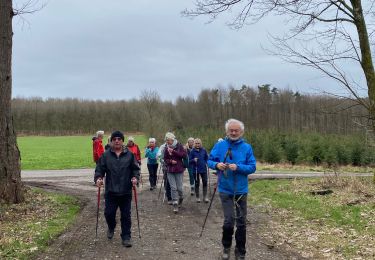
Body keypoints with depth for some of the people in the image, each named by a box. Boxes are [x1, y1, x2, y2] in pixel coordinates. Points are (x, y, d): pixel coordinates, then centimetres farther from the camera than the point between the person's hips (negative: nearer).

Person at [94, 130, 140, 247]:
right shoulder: (106, 155, 2)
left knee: (126, 215, 5)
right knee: (109, 213, 4)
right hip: (110, 191, 0)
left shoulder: (129, 155, 2)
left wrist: (135, 177, -12)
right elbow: (100, 169, 1)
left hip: (126, 192, 0)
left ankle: (126, 237, 17)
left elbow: (135, 169, 5)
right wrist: (98, 178, -17)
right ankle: (111, 228, 37)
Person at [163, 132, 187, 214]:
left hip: (179, 170, -2)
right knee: (173, 188, -4)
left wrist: (173, 151, -20)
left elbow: (184, 154, -15)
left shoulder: (179, 146, -4)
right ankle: (175, 205, 1)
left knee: (179, 188, 2)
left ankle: (181, 199, 33)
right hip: (170, 171, 2)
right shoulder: (166, 148, 4)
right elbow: (165, 159, 9)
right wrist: (170, 161, -12)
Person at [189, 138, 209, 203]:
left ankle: (205, 197, 11)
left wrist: (205, 163, 1)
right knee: (197, 183, 6)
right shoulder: (192, 151, -7)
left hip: (203, 169, 2)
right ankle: (197, 197, 18)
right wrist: (193, 160, -24)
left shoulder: (203, 150, -1)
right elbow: (189, 161, -6)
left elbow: (207, 158, 14)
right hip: (195, 170, -2)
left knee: (205, 182, 1)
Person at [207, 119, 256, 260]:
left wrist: (238, 167, -22)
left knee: (241, 222, 9)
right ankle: (226, 247, 22)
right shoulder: (219, 145, -2)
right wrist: (216, 165, -17)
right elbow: (209, 161, 5)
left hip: (241, 190, 1)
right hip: (225, 190, -1)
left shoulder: (247, 147, -3)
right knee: (229, 220, -4)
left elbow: (252, 167, -5)